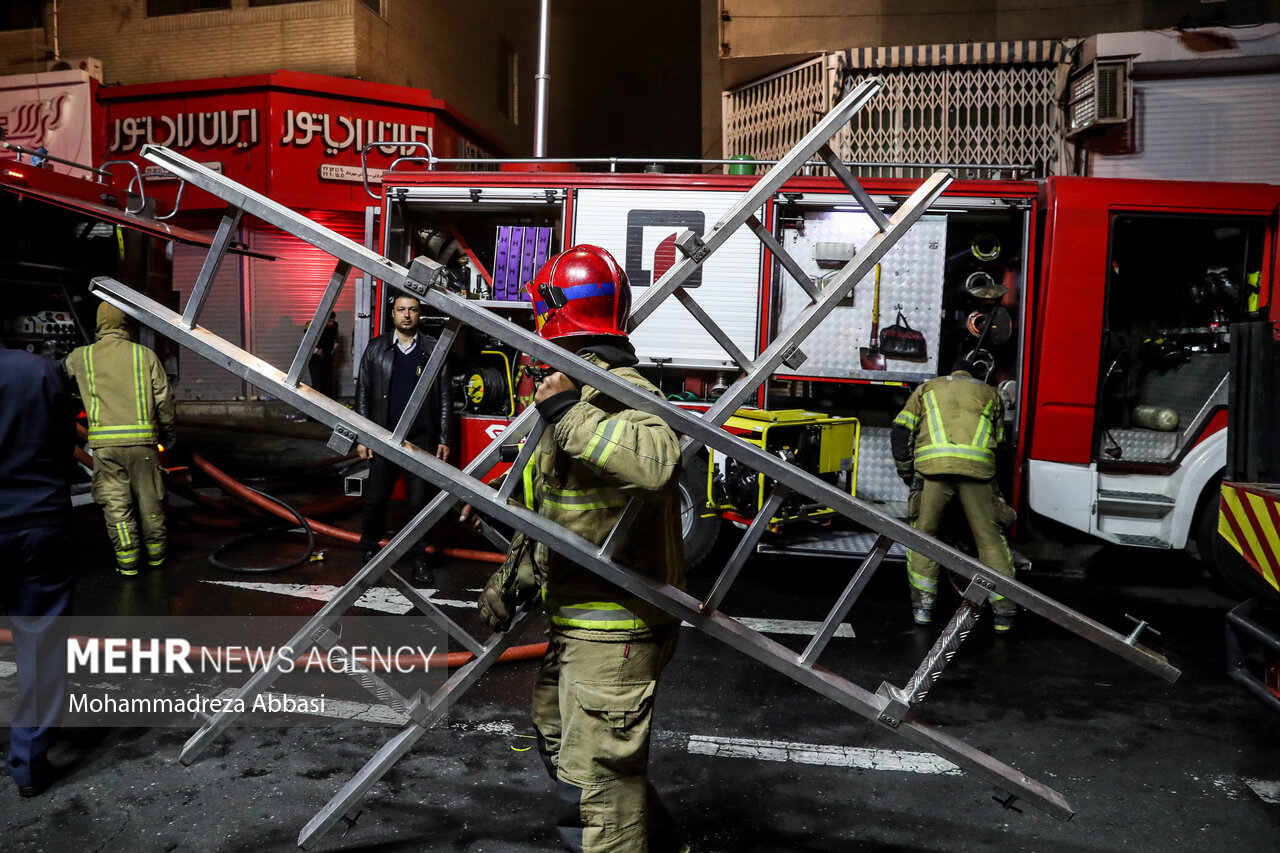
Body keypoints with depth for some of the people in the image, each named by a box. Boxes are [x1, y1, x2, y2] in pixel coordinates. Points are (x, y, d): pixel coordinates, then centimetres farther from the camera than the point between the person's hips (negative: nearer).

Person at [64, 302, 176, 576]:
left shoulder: (81, 357, 4)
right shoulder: (145, 355, 2)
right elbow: (163, 398, 2)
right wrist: (167, 430, 16)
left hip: (104, 441, 0)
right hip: (142, 438, 0)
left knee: (116, 502, 6)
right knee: (149, 498, 11)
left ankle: (127, 559, 10)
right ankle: (155, 554, 22)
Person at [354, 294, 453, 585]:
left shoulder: (434, 350, 2)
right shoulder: (376, 348, 4)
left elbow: (444, 397, 3)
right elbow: (363, 394, 5)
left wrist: (443, 439, -1)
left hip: (422, 439, -1)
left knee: (420, 501, 3)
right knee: (375, 499, 5)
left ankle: (418, 557, 16)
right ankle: (369, 551, 26)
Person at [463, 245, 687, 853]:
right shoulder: (572, 392, 13)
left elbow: (655, 462, -44)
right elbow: (550, 509, 20)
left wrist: (570, 415, -36)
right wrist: (511, 580, 15)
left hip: (615, 625, -11)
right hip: (582, 616, 11)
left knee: (592, 785, -2)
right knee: (558, 737, 28)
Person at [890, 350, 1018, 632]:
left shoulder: (928, 389, 24)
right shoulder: (989, 394, 26)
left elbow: (900, 432, 14)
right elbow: (998, 442, 24)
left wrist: (906, 471, 20)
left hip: (933, 467, 0)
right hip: (977, 470, 1)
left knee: (923, 533, 12)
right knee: (990, 537, 7)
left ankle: (923, 605, 11)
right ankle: (1003, 611, 9)